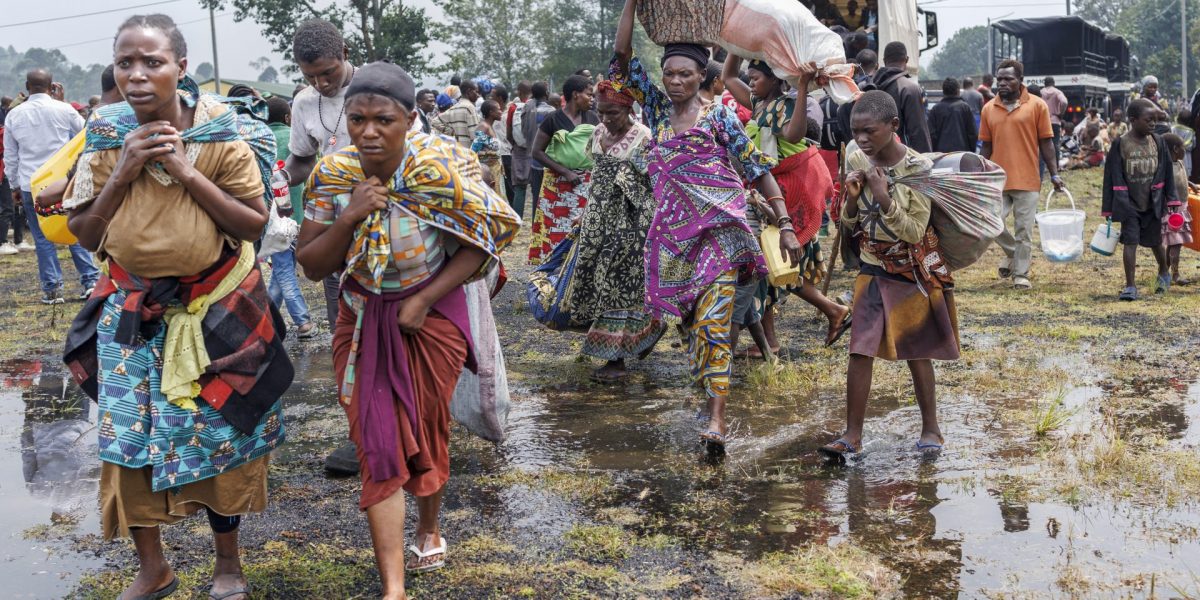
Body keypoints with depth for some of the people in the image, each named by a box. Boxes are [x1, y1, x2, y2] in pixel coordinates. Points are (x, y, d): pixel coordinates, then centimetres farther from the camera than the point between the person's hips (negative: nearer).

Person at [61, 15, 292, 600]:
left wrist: (186, 172, -21)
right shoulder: (106, 135, -5)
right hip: (132, 309, 2)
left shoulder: (222, 131, -11)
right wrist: (124, 172, -17)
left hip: (216, 308, -2)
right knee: (128, 436, 5)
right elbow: (85, 232, -2)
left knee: (218, 435, 6)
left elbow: (253, 223, -12)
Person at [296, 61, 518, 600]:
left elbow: (483, 239, -13)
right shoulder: (332, 175, -11)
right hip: (363, 322, 2)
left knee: (427, 431, 15)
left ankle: (429, 529, 43)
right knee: (377, 445, -4)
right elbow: (312, 266, -7)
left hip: (432, 317, -1)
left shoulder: (441, 168, -19)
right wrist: (349, 218, -25)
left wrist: (423, 301, -17)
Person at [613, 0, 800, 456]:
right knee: (688, 319, 10)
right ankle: (712, 392, 25)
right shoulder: (658, 109, 9)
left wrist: (785, 225, -9)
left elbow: (759, 170, -2)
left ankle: (716, 421, -17)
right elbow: (623, 57, 5)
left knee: (713, 323, -13)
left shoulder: (719, 117, -2)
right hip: (673, 231, 5)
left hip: (719, 230, -5)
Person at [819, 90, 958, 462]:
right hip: (874, 267, 3)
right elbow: (849, 223, 5)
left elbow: (915, 231, -18)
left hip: (914, 271, -3)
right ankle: (852, 435, 1)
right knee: (860, 351, -4)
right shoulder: (857, 160, -3)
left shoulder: (917, 168, -17)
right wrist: (852, 197, -16)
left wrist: (883, 197, -28)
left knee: (916, 352, 7)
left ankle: (931, 429, 23)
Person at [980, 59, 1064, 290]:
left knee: (1023, 230, 1)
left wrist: (1054, 174, -2)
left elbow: (1045, 142, 2)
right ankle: (1012, 252, 26)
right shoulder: (988, 109, 7)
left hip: (1027, 180, -2)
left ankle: (1021, 275, 12)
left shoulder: (1037, 106, -1)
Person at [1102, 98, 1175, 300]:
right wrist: (1108, 208, -3)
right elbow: (1112, 176, -4)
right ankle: (1130, 286, -2)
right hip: (1129, 204, -2)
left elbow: (1167, 172, 7)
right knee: (1130, 242, -7)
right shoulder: (1120, 144, -6)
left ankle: (1164, 274, 40)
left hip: (1153, 204, 2)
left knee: (1155, 242, 15)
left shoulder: (1158, 142, 2)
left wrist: (1171, 200, 4)